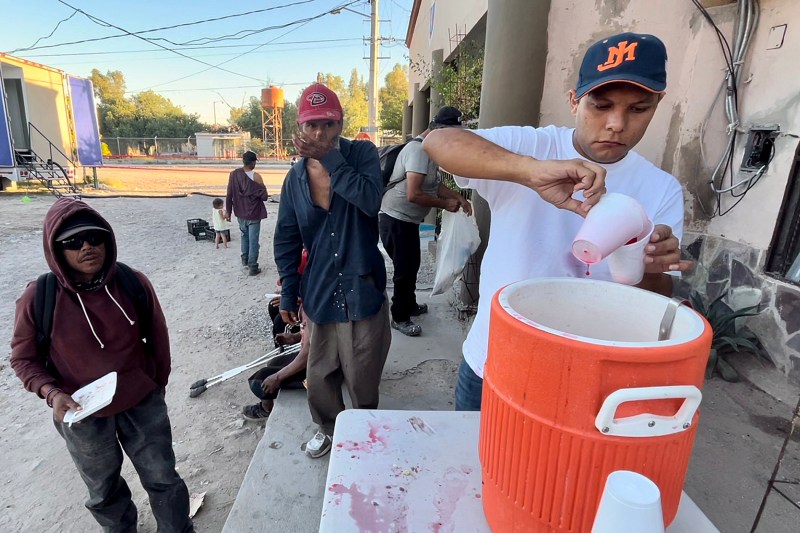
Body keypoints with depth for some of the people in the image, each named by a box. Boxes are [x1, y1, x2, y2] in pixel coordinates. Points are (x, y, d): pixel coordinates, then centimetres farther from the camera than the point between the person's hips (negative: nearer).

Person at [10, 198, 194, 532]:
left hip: (143, 404, 0)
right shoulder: (38, 298, -17)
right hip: (82, 417, 0)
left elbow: (157, 337, -2)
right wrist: (52, 393, -20)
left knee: (163, 477, 17)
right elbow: (24, 358, -3)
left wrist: (159, 384, 8)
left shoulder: (133, 282, -15)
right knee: (103, 491, 24)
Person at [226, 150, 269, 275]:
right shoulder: (256, 176, -18)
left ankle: (245, 260, 39)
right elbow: (264, 196, -17)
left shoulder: (233, 174, -4)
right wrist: (263, 195, 7)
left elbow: (229, 195, 0)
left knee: (244, 236, 25)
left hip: (240, 213, 5)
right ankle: (252, 267, 7)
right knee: (253, 240, 3)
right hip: (254, 214, -5)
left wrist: (228, 211, 10)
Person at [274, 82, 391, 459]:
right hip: (319, 291, 3)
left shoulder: (362, 154, -6)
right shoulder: (296, 177, 3)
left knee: (362, 374, 11)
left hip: (362, 288, -3)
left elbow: (371, 200, -26)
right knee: (320, 372, 18)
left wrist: (329, 158, -22)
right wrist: (288, 293, 5)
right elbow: (286, 239, 8)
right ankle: (327, 427, 46)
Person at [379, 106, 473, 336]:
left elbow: (436, 185, 17)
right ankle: (400, 318, 16)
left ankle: (409, 305, 39)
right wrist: (444, 204, -19)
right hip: (396, 220, -10)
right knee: (405, 269, 0)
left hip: (406, 220, 10)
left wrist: (458, 197, 1)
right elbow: (413, 194, -30)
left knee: (410, 265, 21)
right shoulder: (418, 150, -22)